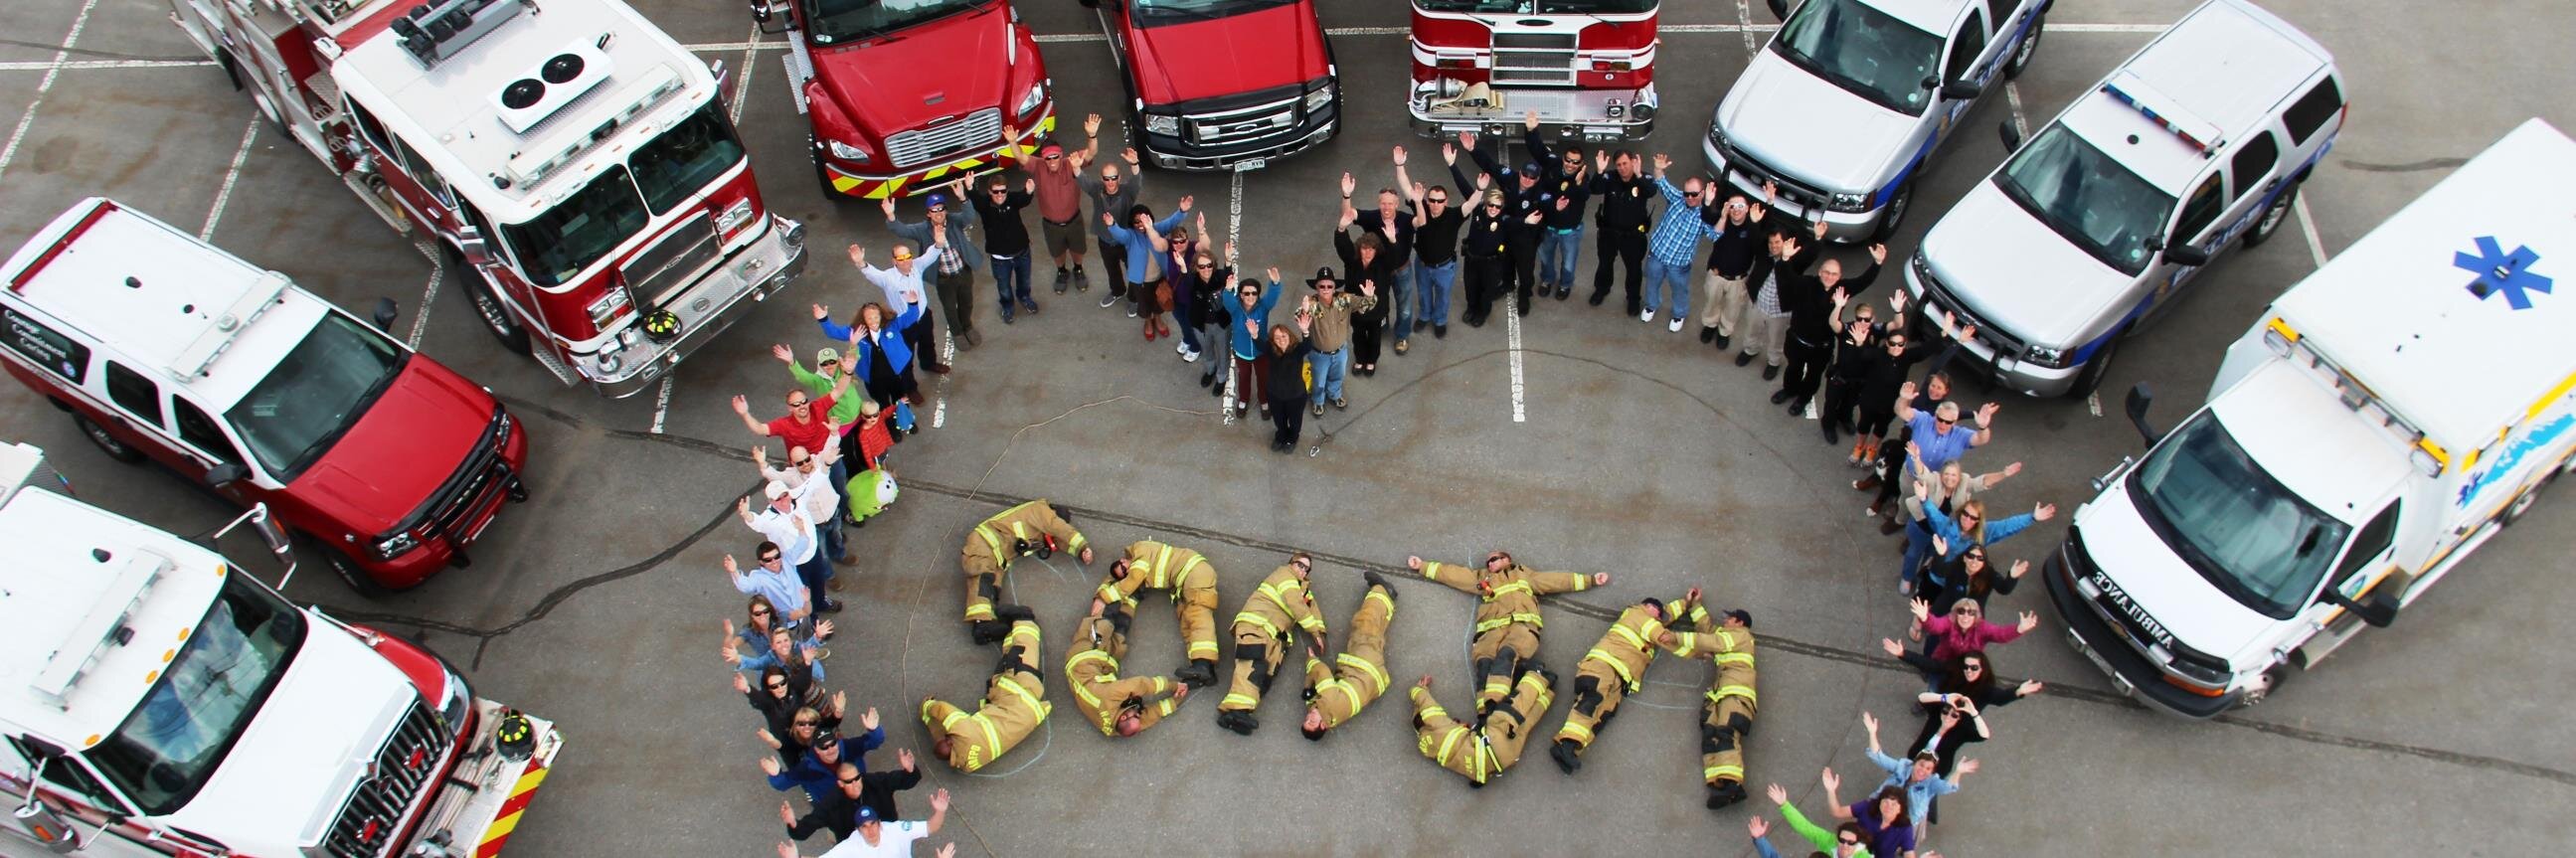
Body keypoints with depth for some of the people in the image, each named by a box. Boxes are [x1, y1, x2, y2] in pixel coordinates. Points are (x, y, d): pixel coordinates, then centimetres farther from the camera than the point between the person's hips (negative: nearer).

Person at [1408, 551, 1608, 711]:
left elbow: (1559, 580, 34)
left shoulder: (1524, 574, 34)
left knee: (1506, 654, -35)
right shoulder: (1481, 577, 36)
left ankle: (1493, 704, -55)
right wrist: (1422, 566, 36)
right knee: (1484, 661, -31)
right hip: (1493, 628, 2)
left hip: (1522, 624, -2)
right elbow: (1450, 573, 37)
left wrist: (1590, 580, 32)